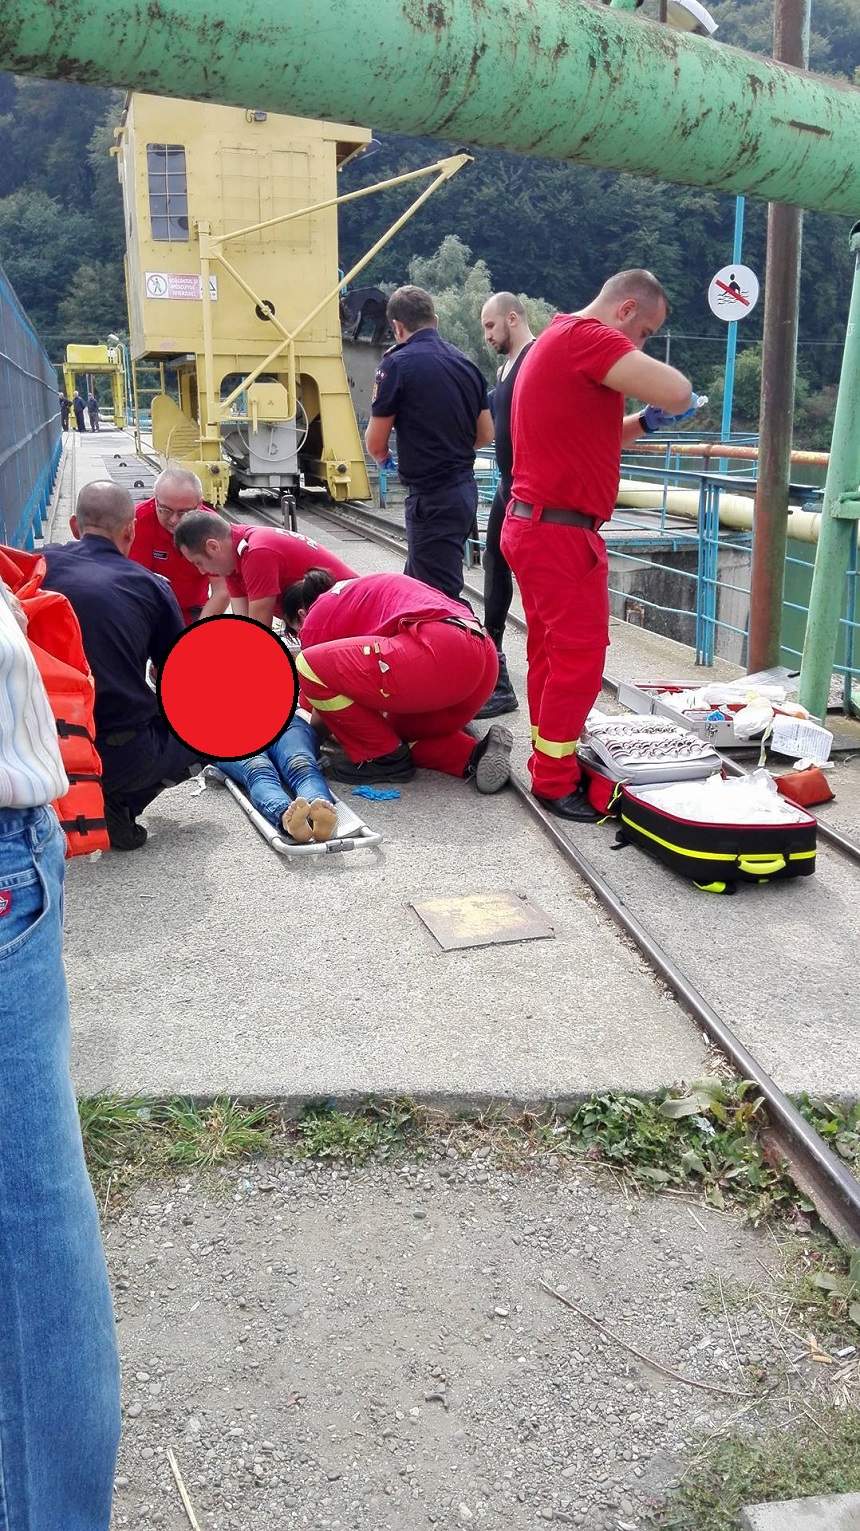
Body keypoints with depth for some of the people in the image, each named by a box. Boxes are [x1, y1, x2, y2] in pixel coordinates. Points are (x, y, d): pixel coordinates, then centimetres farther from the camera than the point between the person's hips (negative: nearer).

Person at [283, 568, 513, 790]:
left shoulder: (317, 616, 13)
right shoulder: (359, 589, 36)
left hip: (437, 653, -9)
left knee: (310, 666, -2)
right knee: (403, 731, 32)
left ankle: (381, 757, 8)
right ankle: (474, 755, 5)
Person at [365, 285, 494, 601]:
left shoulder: (397, 364, -12)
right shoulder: (465, 363, 9)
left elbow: (376, 445, -8)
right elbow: (485, 435, 14)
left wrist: (384, 456, 14)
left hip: (431, 497, -8)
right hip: (465, 489, 8)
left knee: (442, 597, -3)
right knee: (417, 581, 22)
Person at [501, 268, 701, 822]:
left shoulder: (558, 340, 19)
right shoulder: (588, 336, -14)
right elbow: (677, 391, -24)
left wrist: (646, 422, 10)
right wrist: (668, 406, -2)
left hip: (536, 524, 11)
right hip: (561, 531, -11)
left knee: (553, 652, 16)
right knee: (580, 657, -4)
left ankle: (550, 760, 25)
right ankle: (557, 783, 4)